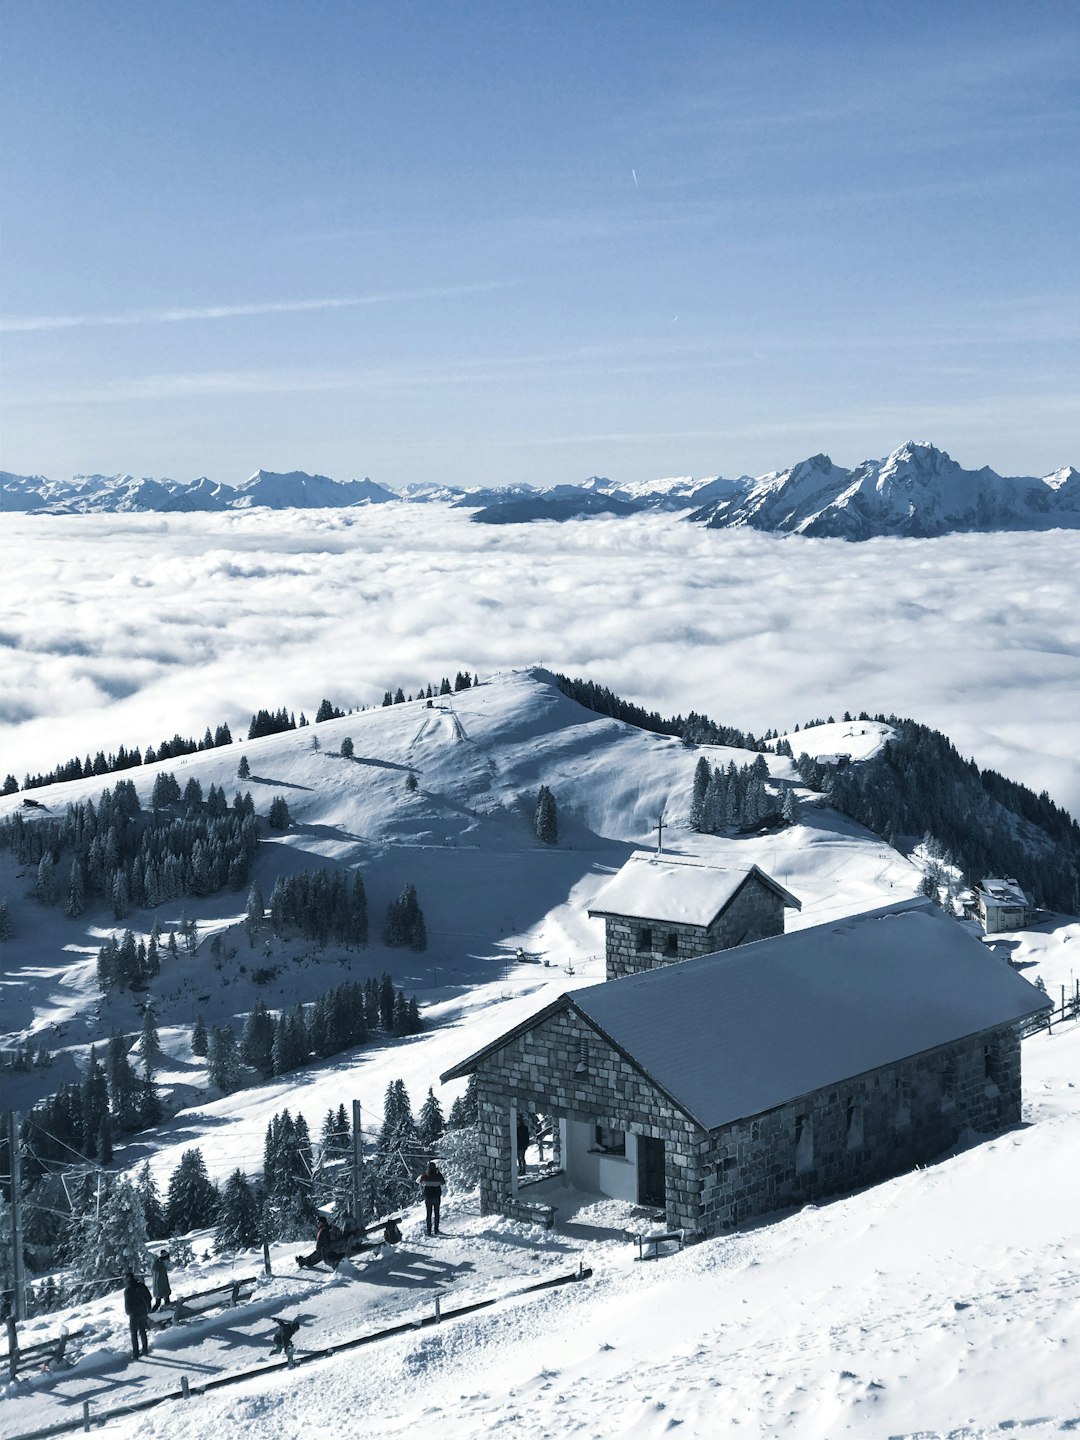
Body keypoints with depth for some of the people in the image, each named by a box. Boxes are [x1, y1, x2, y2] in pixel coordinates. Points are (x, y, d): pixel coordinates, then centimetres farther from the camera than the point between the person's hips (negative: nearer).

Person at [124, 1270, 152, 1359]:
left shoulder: (127, 1290, -20)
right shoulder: (141, 1286, -3)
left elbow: (127, 1304, -16)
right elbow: (148, 1297, 5)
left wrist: (128, 1312, 4)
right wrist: (148, 1309, 16)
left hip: (134, 1314, -5)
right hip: (143, 1313, 6)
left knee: (134, 1334, 6)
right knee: (142, 1331, 21)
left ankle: (135, 1354, 8)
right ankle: (145, 1349, 30)